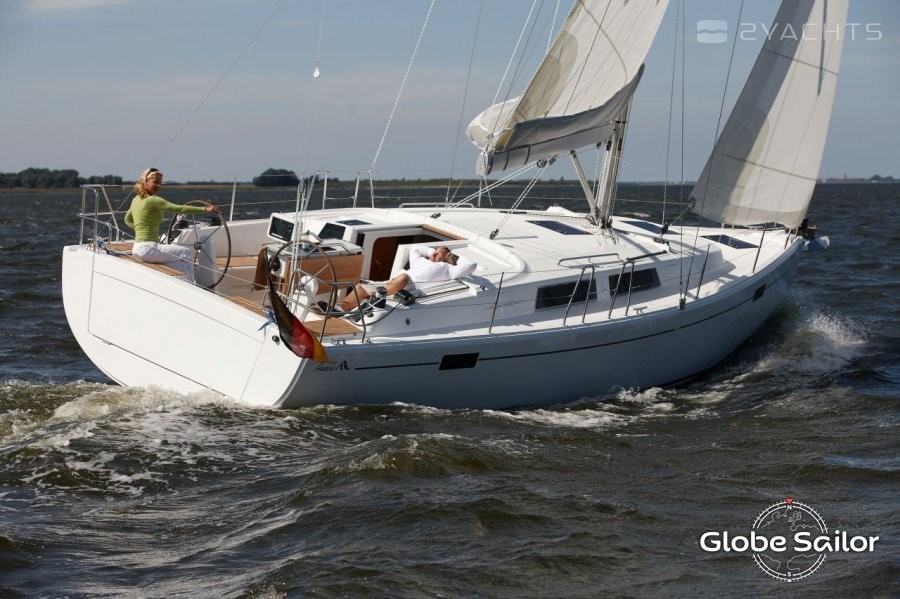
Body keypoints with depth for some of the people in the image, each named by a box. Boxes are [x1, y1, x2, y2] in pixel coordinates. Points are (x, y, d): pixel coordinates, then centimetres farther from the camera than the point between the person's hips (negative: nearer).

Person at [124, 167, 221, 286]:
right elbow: (178, 209, -21)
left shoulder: (137, 199, 15)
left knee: (181, 266, 10)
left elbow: (127, 219, 30)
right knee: (187, 252, -1)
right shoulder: (152, 200, -14)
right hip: (147, 248, -10)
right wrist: (205, 209, -23)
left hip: (137, 249, 10)